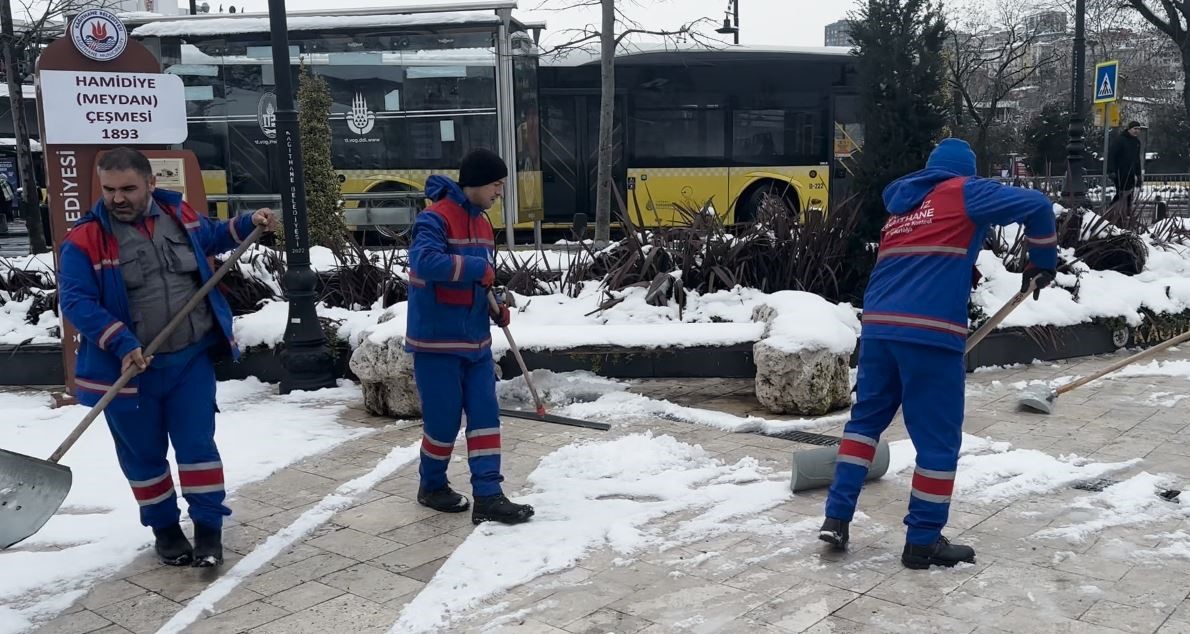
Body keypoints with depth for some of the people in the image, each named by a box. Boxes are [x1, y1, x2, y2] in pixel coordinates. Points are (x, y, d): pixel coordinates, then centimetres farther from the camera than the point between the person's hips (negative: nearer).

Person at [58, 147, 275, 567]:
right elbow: (76, 301, -17)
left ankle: (209, 528, 16)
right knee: (143, 454, 11)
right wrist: (122, 344, -27)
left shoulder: (180, 216, 2)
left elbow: (212, 236, 24)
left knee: (197, 445, 4)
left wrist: (247, 224, 7)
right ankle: (164, 528, 30)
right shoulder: (85, 240, -11)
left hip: (191, 359, 2)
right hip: (127, 369, -2)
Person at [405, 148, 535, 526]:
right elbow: (424, 261, -32)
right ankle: (432, 486, 26)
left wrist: (495, 307, 3)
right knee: (444, 419, 2)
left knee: (485, 415, 3)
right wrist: (477, 267, -26)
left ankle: (488, 498, 6)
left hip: (475, 339, 8)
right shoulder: (436, 218, -15)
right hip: (437, 339, -8)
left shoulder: (481, 222, 12)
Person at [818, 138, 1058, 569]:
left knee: (866, 417, 18)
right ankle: (923, 541, 11)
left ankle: (837, 517, 15)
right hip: (930, 331, -6)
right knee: (938, 439, 4)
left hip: (878, 326, 6)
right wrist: (1042, 262, 10)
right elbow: (1036, 205, -3)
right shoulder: (965, 193, 6)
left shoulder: (902, 206, 25)